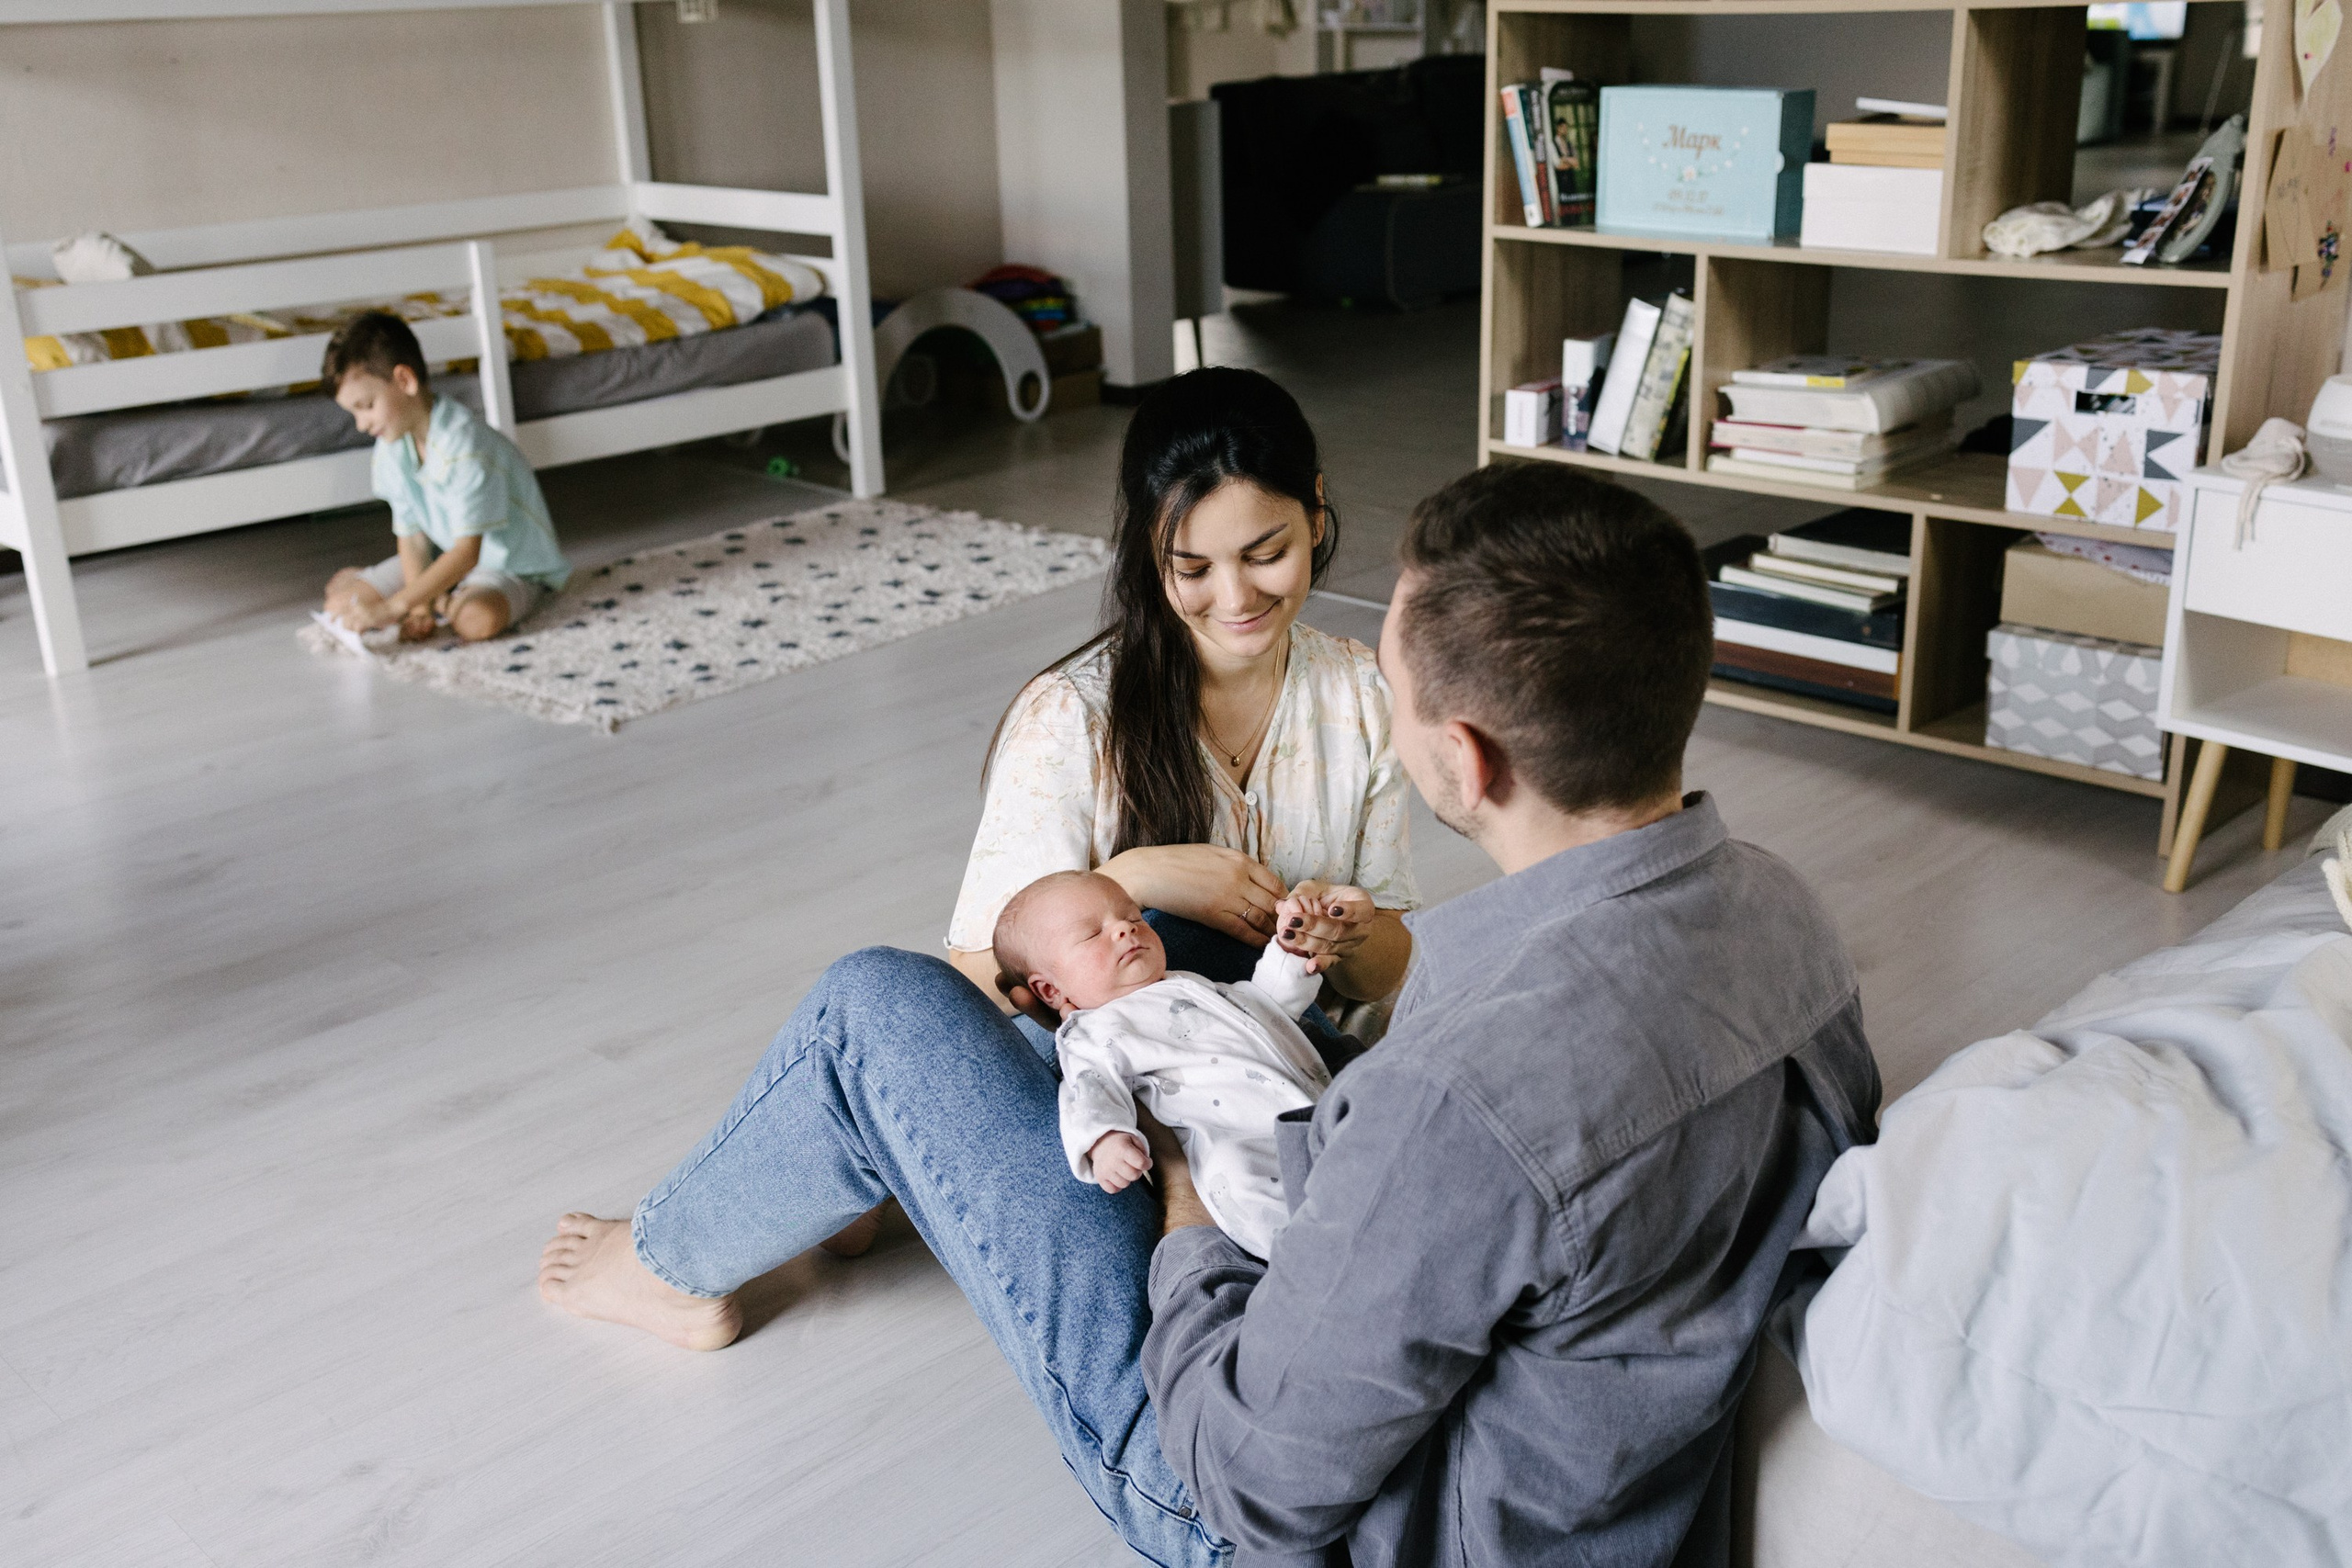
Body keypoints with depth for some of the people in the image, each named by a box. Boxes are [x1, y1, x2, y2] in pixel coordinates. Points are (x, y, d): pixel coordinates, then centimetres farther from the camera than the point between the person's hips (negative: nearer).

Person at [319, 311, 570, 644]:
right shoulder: (393, 445, -5)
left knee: (478, 618, -38)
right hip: (444, 557, 7)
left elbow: (467, 551, -34)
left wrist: (394, 607, -38)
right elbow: (412, 534, -5)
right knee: (340, 590, -3)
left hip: (514, 564, -7)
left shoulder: (462, 443, -30)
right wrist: (421, 606, -21)